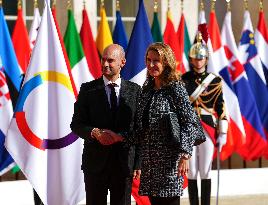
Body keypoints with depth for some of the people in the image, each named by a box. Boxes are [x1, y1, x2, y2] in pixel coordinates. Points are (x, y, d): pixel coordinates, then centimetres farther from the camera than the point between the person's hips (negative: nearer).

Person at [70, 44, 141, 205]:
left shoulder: (135, 90, 5)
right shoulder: (88, 89, 4)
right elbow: (76, 124, 4)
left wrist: (138, 162, -5)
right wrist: (95, 132, -15)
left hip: (125, 162, 0)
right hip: (95, 162, 0)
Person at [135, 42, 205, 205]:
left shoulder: (175, 88, -7)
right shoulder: (147, 89, 12)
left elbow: (192, 123, -12)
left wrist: (185, 155, -19)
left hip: (169, 160, -6)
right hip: (149, 160, 6)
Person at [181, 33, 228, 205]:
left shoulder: (215, 81, 3)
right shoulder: (183, 80, 3)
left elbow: (221, 108, 3)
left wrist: (222, 133, -1)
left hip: (208, 129, 0)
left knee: (205, 172, 1)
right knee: (192, 173, 2)